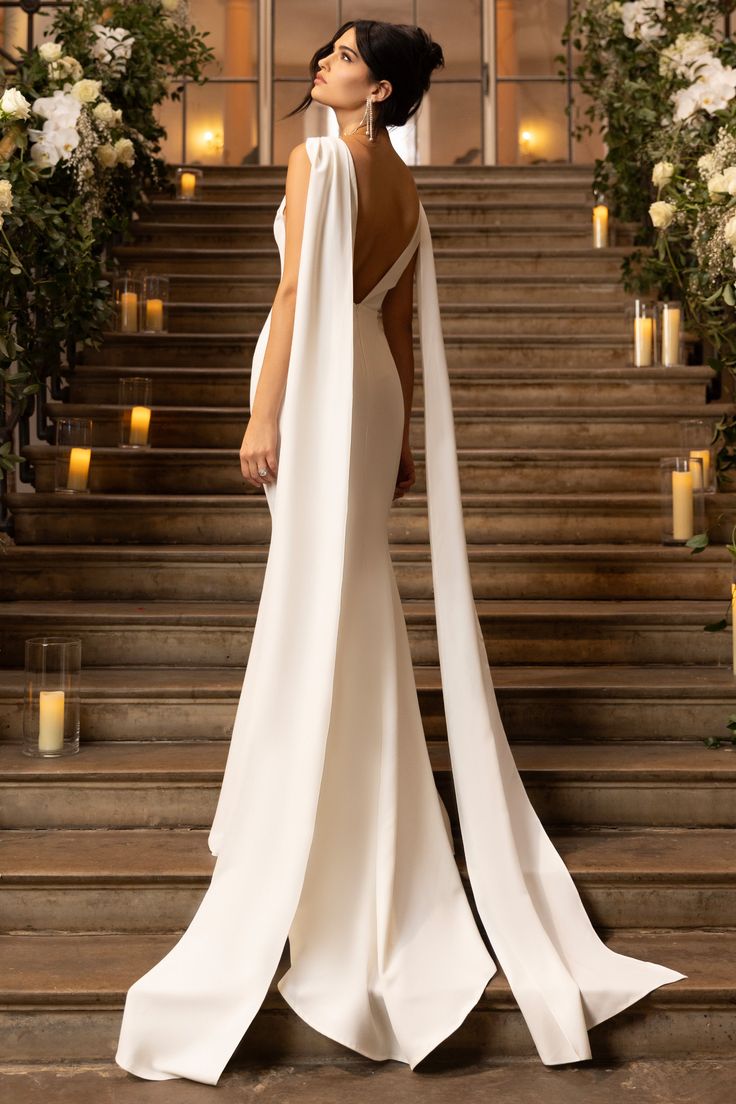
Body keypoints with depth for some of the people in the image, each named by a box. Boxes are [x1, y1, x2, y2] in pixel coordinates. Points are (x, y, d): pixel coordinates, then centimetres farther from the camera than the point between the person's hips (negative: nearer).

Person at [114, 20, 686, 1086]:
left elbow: (298, 291, -15)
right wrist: (399, 436, 17)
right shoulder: (406, 188, 13)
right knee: (359, 598, 13)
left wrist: (264, 413, -15)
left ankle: (305, 822, 6)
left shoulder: (320, 159, -9)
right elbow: (404, 322, 14)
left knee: (319, 595, -4)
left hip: (321, 384, -7)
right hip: (376, 389, 7)